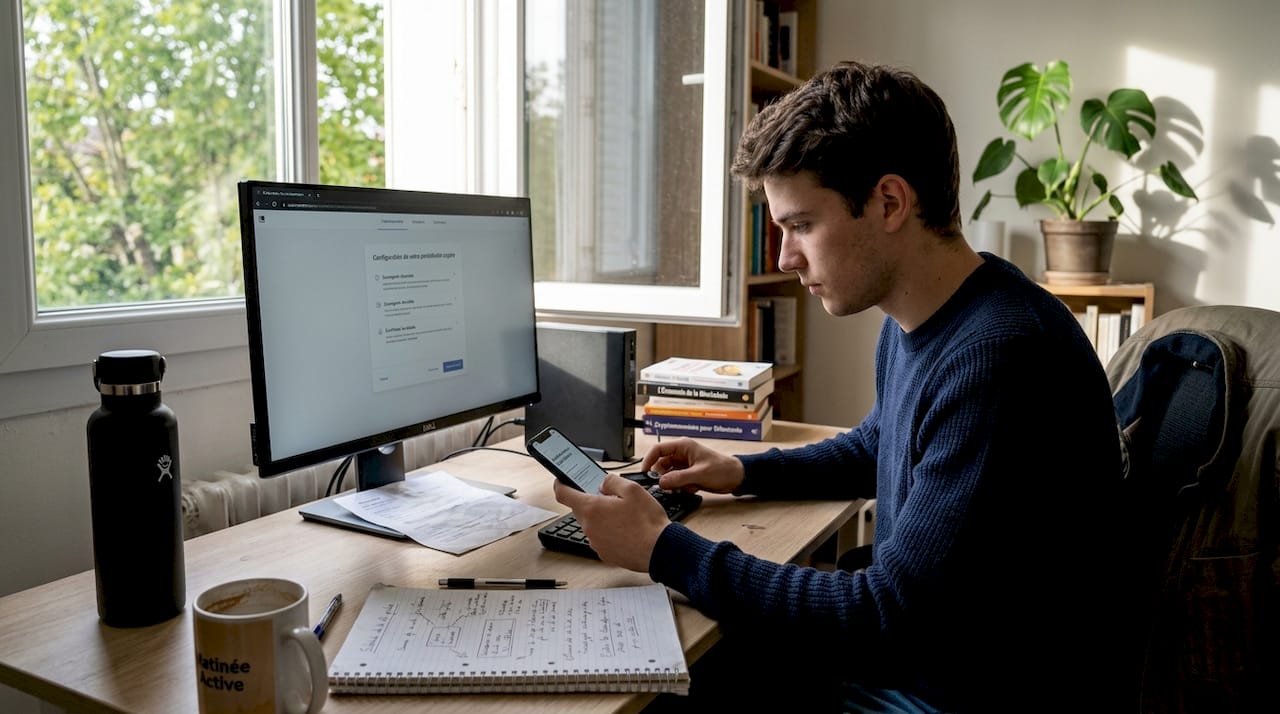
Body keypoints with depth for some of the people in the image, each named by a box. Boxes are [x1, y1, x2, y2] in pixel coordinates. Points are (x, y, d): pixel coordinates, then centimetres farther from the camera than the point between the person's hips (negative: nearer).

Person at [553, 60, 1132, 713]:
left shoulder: (995, 355, -29)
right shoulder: (909, 324, 2)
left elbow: (890, 617, -29)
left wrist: (663, 550, -22)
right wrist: (744, 473, 10)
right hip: (908, 652, 8)